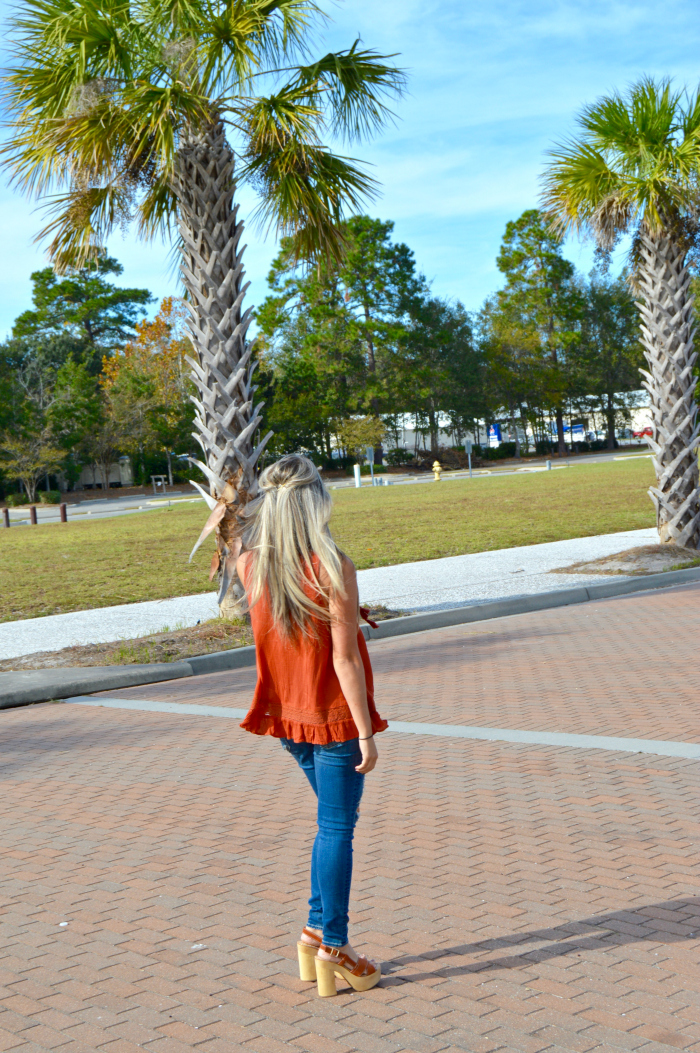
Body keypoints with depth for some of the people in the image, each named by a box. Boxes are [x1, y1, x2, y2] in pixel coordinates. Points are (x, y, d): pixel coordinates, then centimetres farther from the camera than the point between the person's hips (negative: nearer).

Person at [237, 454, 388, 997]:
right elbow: (345, 657, -19)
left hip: (288, 712, 6)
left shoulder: (250, 565, -6)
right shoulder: (334, 567, -20)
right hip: (335, 714, -6)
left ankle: (317, 930, 25)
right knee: (337, 827, 6)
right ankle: (333, 947, 14)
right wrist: (365, 731, -14)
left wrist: (270, 502, 11)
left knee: (335, 820, 23)